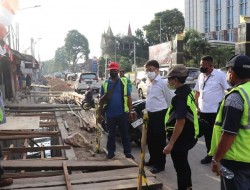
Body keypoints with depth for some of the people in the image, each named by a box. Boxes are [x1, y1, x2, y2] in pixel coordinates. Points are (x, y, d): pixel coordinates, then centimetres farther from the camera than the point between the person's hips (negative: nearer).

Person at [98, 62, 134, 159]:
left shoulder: (124, 82, 2)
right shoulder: (105, 84, 4)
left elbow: (129, 97, 4)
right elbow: (101, 100, 7)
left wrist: (130, 111, 0)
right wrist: (100, 114, 6)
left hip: (123, 113, -1)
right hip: (110, 114, 1)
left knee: (125, 134, 8)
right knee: (111, 134, 12)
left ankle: (128, 152, 17)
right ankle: (111, 152, 23)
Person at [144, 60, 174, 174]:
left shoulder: (163, 82, -14)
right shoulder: (149, 82, 11)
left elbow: (170, 99, -11)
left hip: (160, 114, -8)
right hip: (150, 114, 8)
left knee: (159, 140, -1)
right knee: (150, 139, 16)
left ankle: (160, 164, 8)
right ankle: (153, 159, 33)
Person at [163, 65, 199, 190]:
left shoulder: (179, 97, -24)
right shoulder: (188, 92, 7)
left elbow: (180, 121, -29)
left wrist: (170, 144, -27)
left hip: (180, 138, -10)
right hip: (188, 136, 10)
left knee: (180, 168, 2)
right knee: (184, 164, 27)